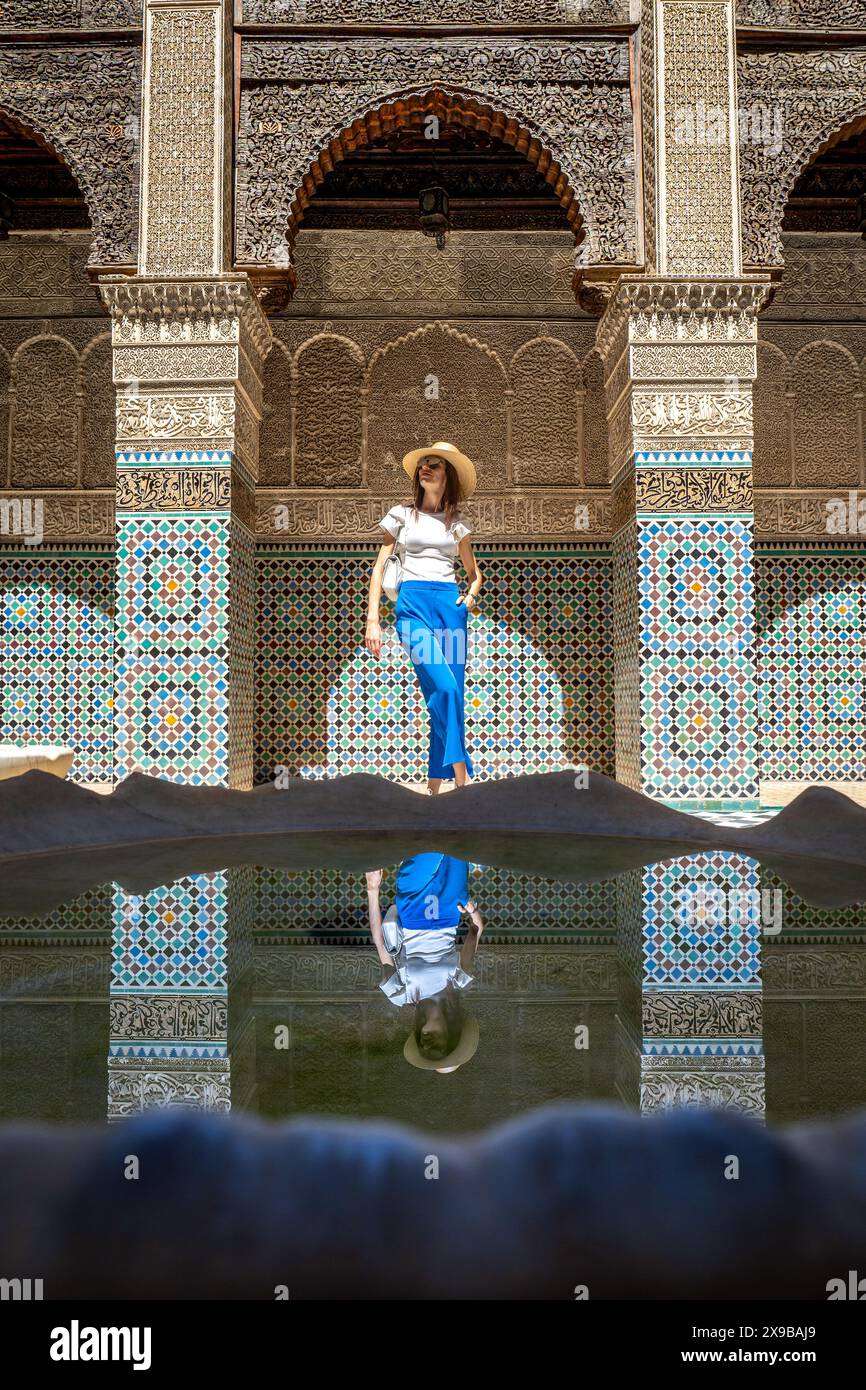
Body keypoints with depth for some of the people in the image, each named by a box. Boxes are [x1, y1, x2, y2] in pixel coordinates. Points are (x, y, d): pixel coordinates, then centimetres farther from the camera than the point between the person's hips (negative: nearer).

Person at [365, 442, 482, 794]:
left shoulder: (457, 523, 16)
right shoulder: (401, 514, 10)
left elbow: (473, 572, 27)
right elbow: (379, 568, 8)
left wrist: (471, 595, 4)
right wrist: (373, 620, -1)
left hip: (451, 604, 3)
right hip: (413, 603, -3)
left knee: (449, 698, -3)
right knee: (445, 688, -22)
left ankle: (435, 785, 6)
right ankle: (462, 779, -17)